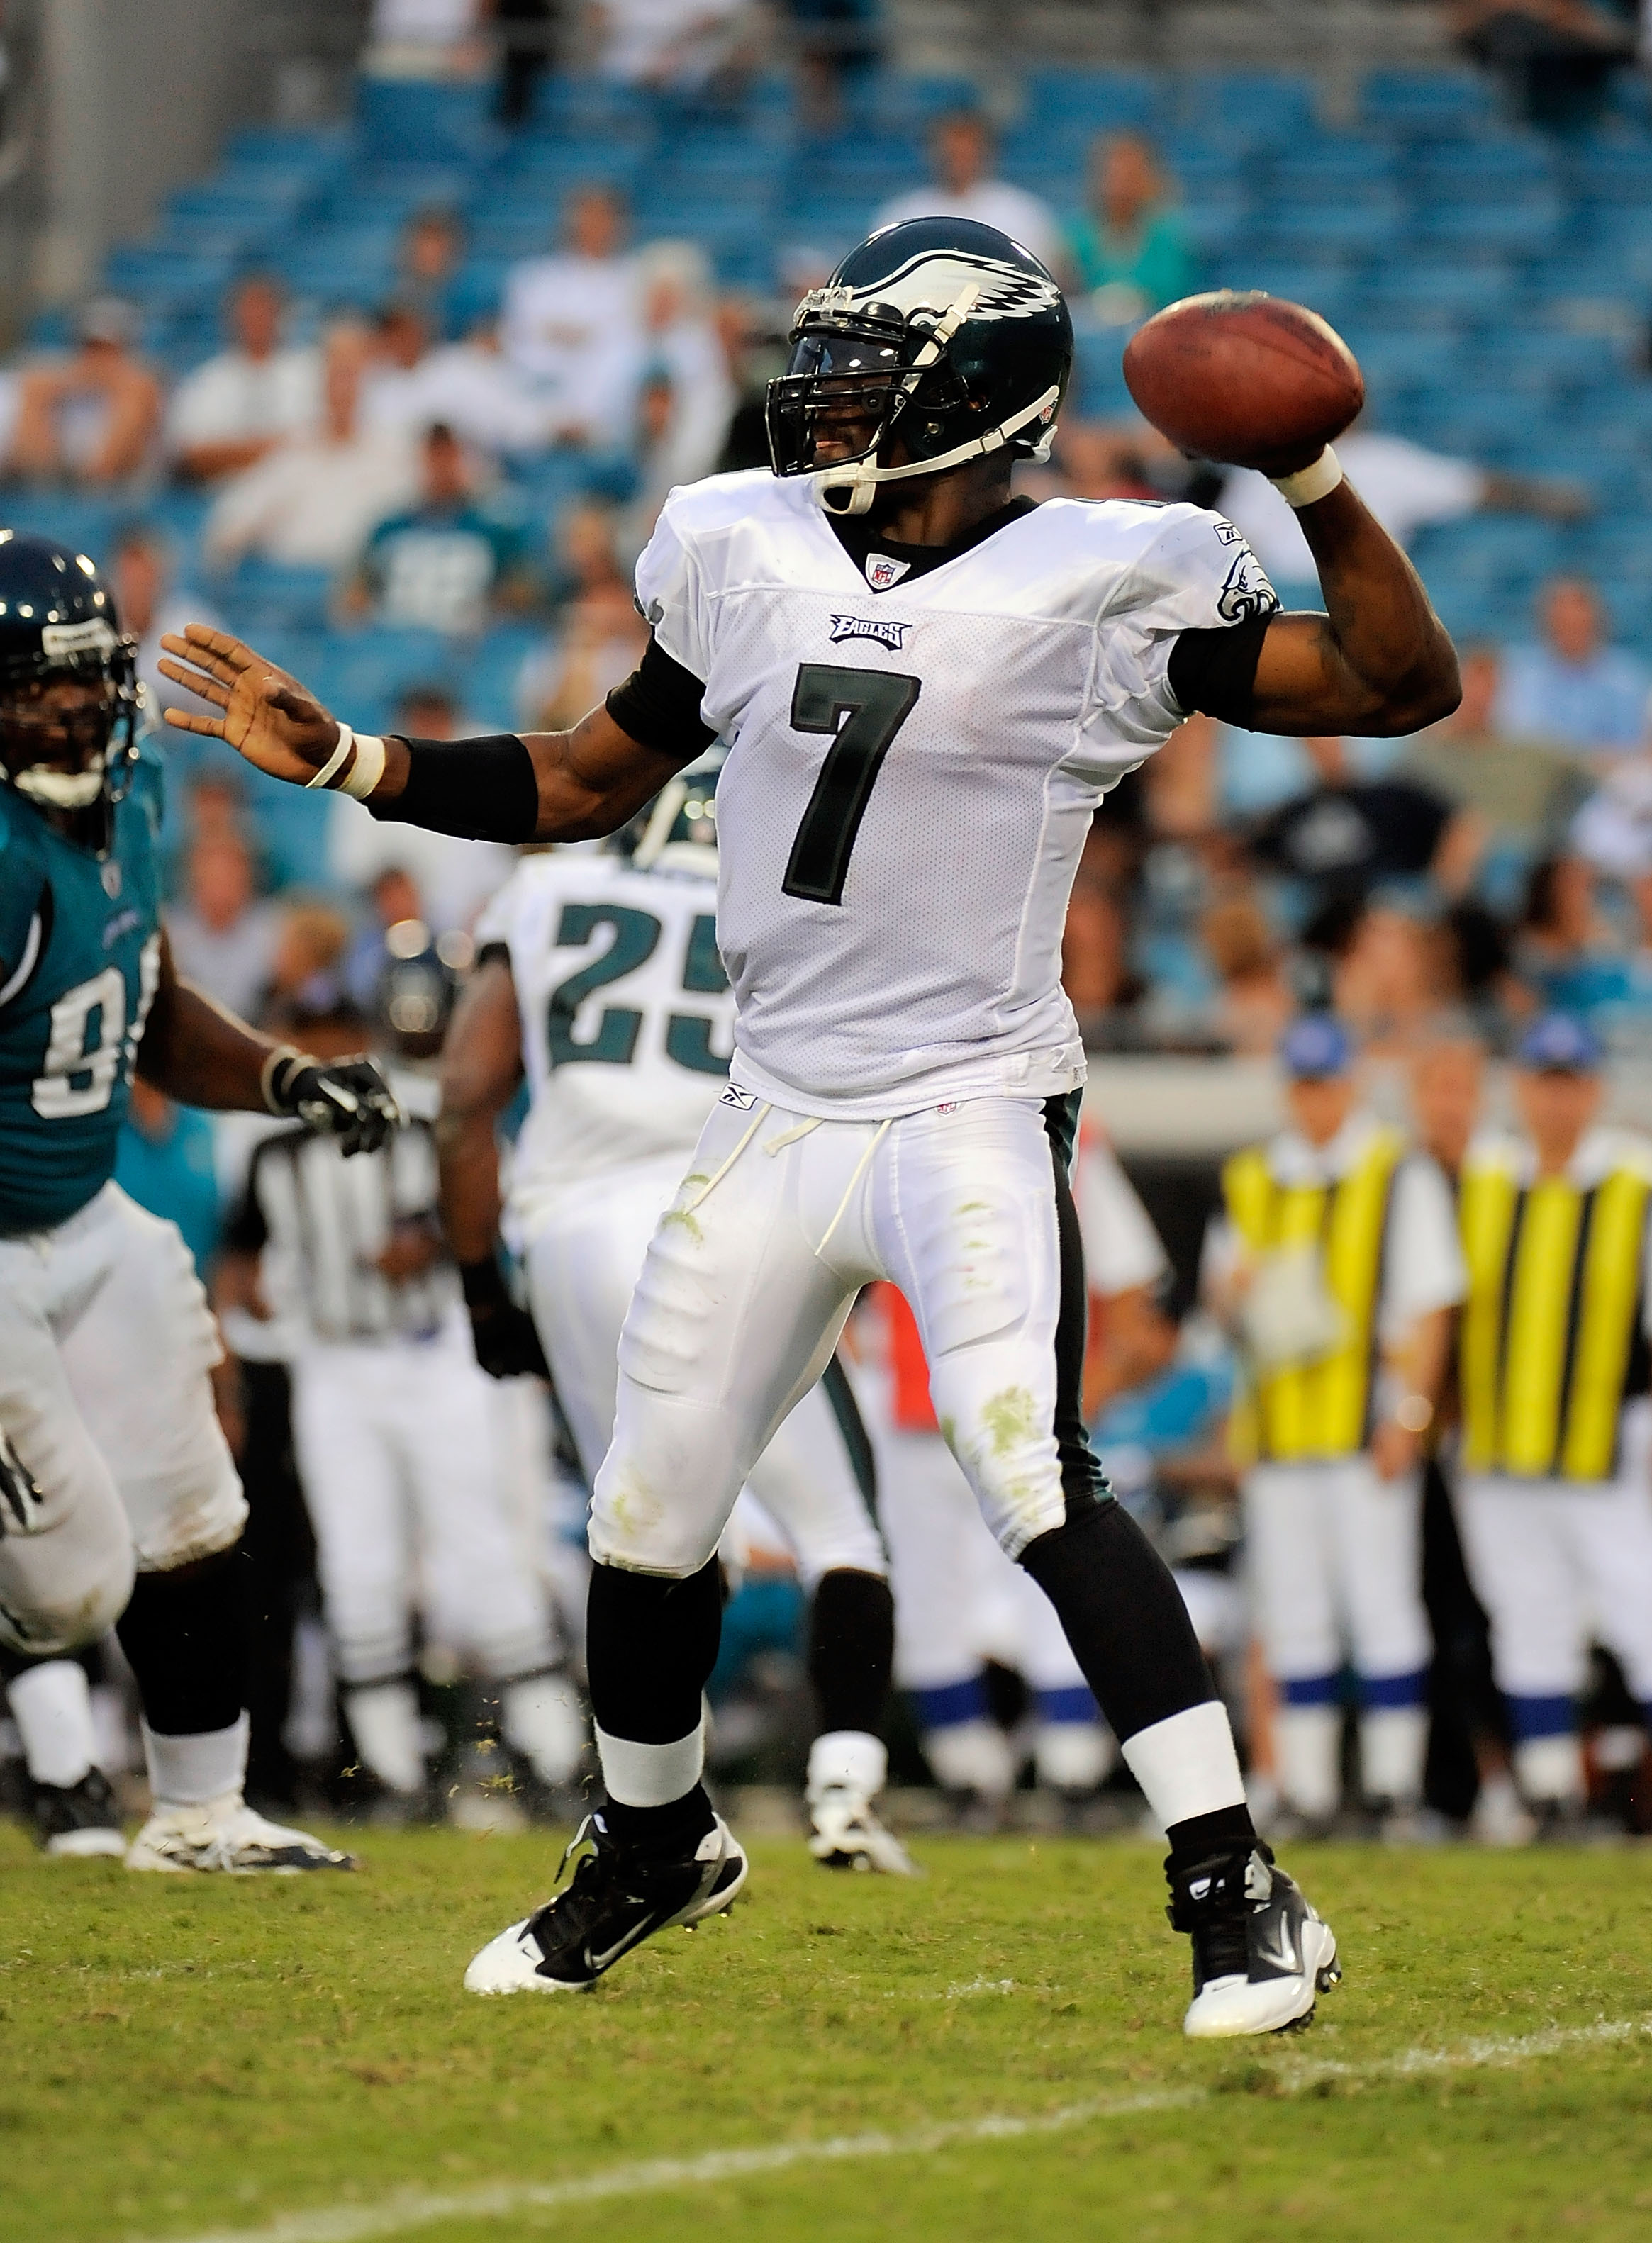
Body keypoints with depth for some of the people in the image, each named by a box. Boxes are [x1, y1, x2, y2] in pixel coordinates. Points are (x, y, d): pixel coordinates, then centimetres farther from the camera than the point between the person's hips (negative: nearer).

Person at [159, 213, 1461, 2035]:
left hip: (973, 1112, -6)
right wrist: (341, 761, 10)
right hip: (777, 1115, 6)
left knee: (1035, 1480, -24)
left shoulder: (1094, 586, -8)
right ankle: (656, 1846, 37)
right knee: (646, 1518, 10)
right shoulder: (742, 551, 7)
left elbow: (1404, 688, -8)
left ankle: (1240, 1896, -20)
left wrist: (1318, 485, -22)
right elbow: (593, 782, 18)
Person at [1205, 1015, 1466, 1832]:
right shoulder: (1249, 1181, 16)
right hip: (1276, 1423, 5)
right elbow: (1220, 1289, 21)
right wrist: (1233, 1286, -4)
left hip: (1366, 1426, -5)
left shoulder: (1401, 1177, 0)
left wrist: (1409, 1413, -12)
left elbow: (1429, 1306, -4)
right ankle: (1305, 1793, 8)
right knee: (1292, 1612, 5)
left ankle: (1394, 1787, -5)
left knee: (1381, 1603, -7)